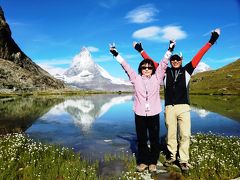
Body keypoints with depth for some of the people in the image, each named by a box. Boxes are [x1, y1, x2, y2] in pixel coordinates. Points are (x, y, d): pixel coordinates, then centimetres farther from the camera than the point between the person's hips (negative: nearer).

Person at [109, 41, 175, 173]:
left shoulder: (157, 78, 6)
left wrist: (169, 50, -3)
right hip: (139, 114, 0)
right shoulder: (136, 78, 6)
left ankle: (153, 162, 23)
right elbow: (126, 66, 3)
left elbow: (163, 65, 2)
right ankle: (143, 161, 25)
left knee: (154, 139, 8)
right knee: (141, 139, 10)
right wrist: (116, 54, -1)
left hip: (153, 114, 0)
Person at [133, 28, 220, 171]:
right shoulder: (165, 72, 9)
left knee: (185, 134, -2)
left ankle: (183, 160, 10)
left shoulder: (187, 71, 8)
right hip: (169, 108, 1)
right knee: (171, 134, 8)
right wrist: (141, 51, 12)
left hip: (184, 107, 0)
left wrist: (211, 42, 1)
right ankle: (172, 156, 23)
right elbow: (151, 62, 11)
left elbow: (198, 56, 3)